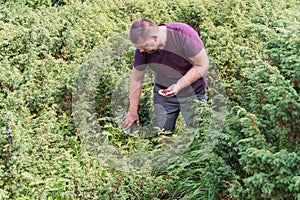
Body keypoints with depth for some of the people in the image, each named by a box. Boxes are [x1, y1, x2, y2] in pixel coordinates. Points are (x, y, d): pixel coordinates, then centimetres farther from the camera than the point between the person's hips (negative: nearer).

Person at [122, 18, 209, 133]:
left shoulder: (184, 35, -28)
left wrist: (179, 85, -28)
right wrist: (132, 112, 1)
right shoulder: (142, 49, -16)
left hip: (192, 94, -2)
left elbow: (203, 65, -20)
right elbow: (136, 80, -4)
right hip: (163, 93, 3)